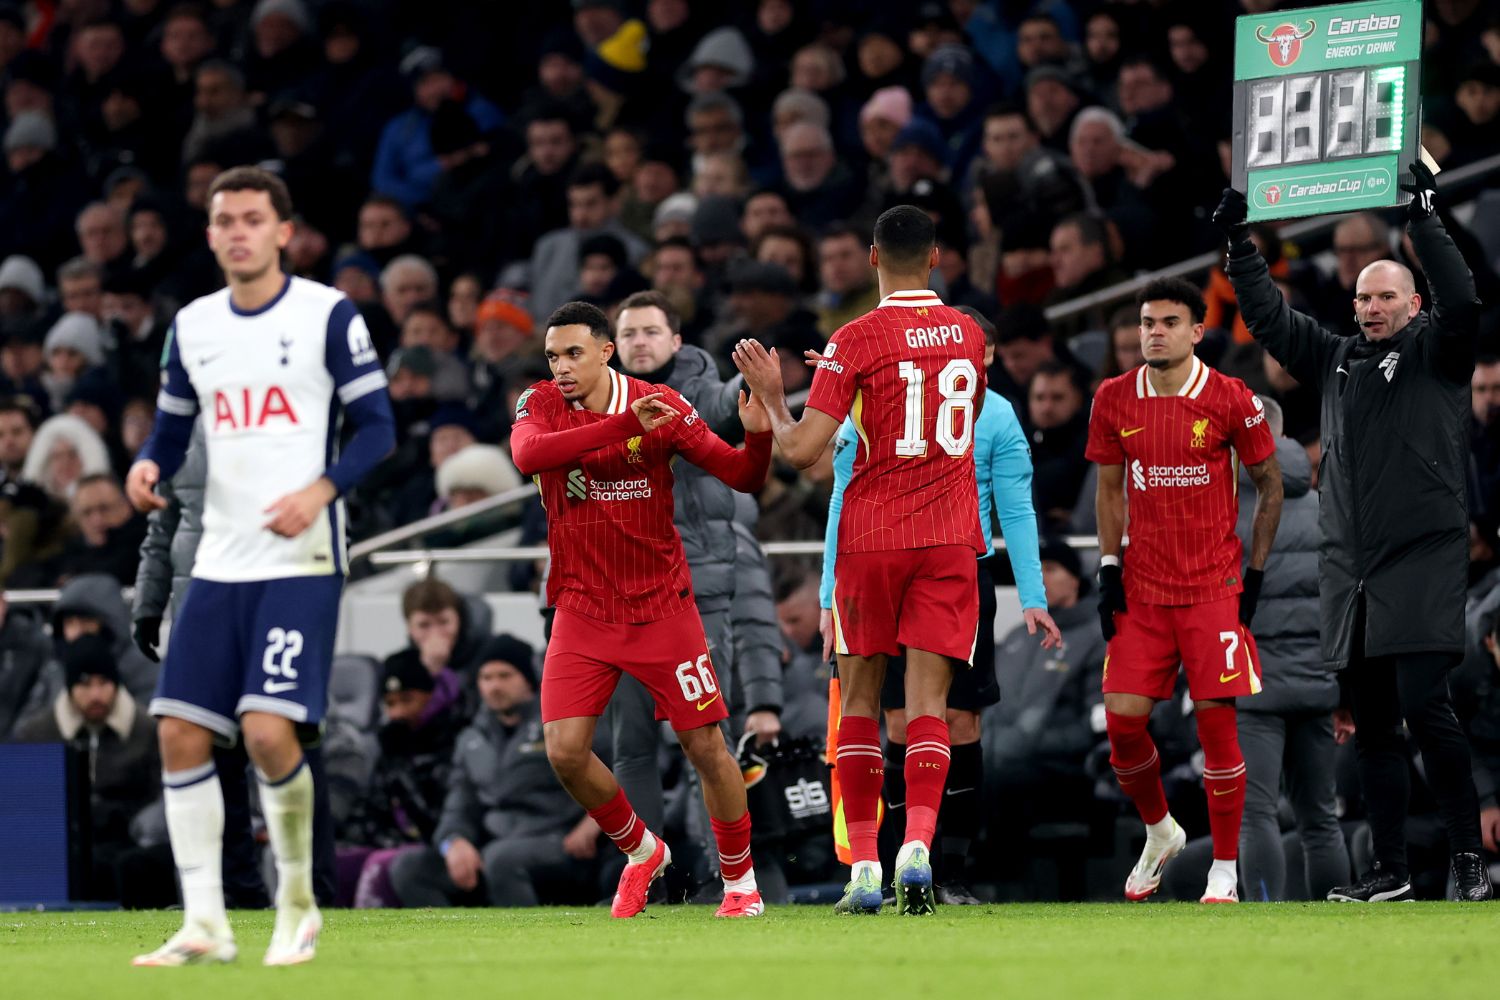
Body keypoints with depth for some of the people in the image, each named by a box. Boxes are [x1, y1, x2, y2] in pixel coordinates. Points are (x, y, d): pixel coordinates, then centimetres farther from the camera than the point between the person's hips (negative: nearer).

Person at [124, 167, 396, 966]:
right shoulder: (192, 326, 12)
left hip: (301, 562, -5)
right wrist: (148, 466, -3)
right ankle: (204, 924, 4)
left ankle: (297, 901, 5)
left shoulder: (328, 315, -3)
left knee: (269, 731, -17)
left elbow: (377, 428, -4)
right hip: (219, 562, 6)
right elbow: (172, 427, 19)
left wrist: (321, 489, -20)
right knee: (180, 734, -3)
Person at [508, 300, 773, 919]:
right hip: (582, 610, 1)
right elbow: (527, 455, -27)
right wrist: (623, 426, -35)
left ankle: (739, 880, 19)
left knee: (706, 747, -1)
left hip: (661, 607, -1)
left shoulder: (661, 407, -5)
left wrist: (758, 433, -26)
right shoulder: (540, 406, -3)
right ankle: (641, 852, 16)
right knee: (565, 752, -10)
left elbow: (743, 478, -3)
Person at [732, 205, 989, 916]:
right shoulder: (967, 334, 8)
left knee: (860, 700, 8)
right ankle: (918, 842, -22)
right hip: (950, 537, 2)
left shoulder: (856, 341, -8)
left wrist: (771, 398, 8)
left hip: (871, 536, -2)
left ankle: (864, 865, 4)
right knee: (928, 701, -2)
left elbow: (802, 451, -12)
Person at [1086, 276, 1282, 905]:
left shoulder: (1230, 400, -7)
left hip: (1214, 588, -3)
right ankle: (1160, 834, 24)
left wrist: (1255, 572, -1)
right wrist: (1109, 566, 5)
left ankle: (1225, 871, 3)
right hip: (1141, 588, 3)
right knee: (1122, 720, -2)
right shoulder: (1115, 400, 2)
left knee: (1216, 722, -7)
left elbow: (1269, 482, 3)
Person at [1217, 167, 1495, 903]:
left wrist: (1423, 220, -18)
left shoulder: (1434, 352, 3)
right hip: (1349, 567, 6)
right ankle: (1390, 870, 10)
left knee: (1424, 705, -16)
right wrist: (1238, 243, 18)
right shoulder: (1337, 360, 18)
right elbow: (1269, 318, 22)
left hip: (1422, 563, -6)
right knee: (1371, 726, 6)